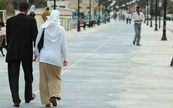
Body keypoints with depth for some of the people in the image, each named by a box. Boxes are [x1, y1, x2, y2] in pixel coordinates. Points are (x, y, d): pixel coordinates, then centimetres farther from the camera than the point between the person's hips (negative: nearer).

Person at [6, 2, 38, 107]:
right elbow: (35, 36, -7)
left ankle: (16, 100, -11)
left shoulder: (10, 20, 2)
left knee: (13, 77, 0)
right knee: (28, 75, 18)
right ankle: (28, 96, 32)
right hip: (27, 52, 0)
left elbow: (8, 38, 6)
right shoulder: (31, 20, -3)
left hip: (13, 53, 0)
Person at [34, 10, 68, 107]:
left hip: (44, 57, 0)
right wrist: (65, 59, 3)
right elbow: (63, 45, -4)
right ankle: (54, 95, -7)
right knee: (56, 78, 15)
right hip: (56, 58, 0)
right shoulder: (61, 29, -5)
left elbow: (38, 42, 2)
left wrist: (37, 53, 15)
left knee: (44, 80, 7)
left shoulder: (43, 27, -3)